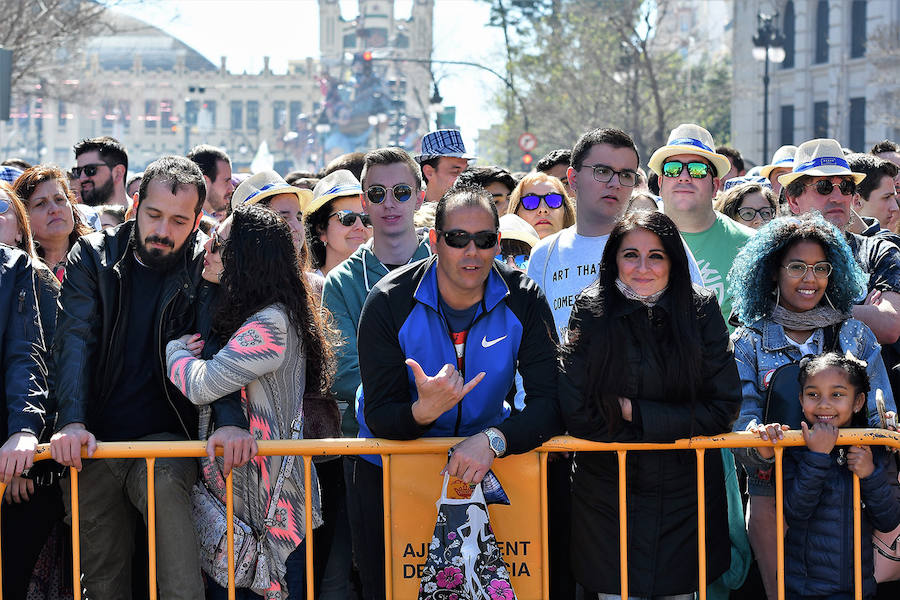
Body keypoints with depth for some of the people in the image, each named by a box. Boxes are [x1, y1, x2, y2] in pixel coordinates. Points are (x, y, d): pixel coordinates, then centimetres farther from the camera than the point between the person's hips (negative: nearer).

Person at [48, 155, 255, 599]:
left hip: (165, 437, -2)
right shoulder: (92, 256, 2)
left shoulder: (204, 266, 0)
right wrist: (71, 422, -24)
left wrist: (230, 420, -29)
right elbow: (74, 341, -8)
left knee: (166, 487, -35)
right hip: (93, 443, 2)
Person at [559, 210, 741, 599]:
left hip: (687, 495, 1)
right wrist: (676, 425, -11)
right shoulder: (591, 312, -7)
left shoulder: (701, 311, -4)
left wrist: (636, 411, -14)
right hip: (608, 496, -1)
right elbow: (576, 413, -13)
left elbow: (724, 408, -8)